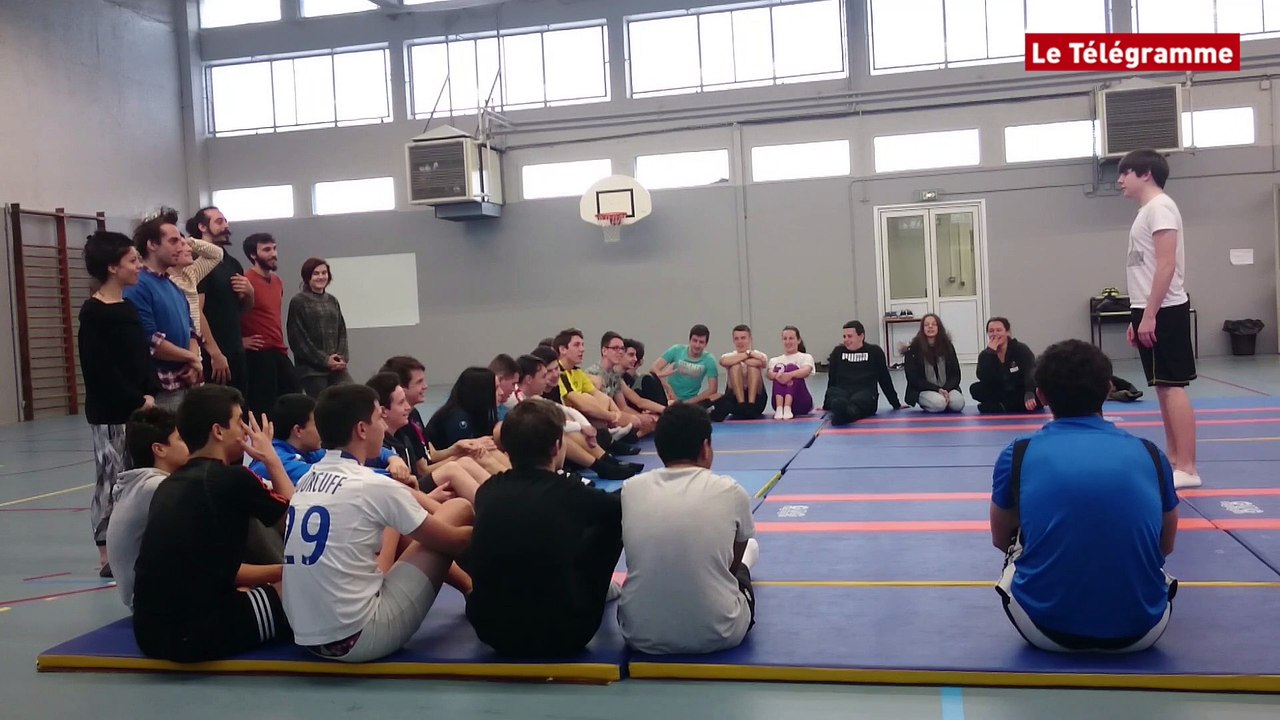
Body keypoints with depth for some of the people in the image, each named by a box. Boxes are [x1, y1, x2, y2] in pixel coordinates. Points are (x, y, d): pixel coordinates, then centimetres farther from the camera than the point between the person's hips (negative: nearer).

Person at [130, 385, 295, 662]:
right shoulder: (233, 479, -10)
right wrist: (270, 458, 11)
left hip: (150, 632, 8)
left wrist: (282, 571, 18)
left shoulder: (168, 486, 13)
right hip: (197, 632, -8)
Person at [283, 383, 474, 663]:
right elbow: (451, 541, 0)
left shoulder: (307, 480, 7)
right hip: (358, 638, -8)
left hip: (308, 637, 8)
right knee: (458, 509, 1)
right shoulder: (373, 486, -13)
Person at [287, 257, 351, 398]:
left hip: (336, 366, 5)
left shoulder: (332, 300, 16)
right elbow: (298, 338, -7)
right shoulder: (298, 302, -1)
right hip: (311, 368, -5)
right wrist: (324, 360, -11)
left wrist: (342, 357, -2)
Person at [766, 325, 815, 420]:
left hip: (801, 404, -1)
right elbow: (769, 374, -7)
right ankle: (779, 408, -42)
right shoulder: (775, 360, 17)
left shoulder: (806, 357, 11)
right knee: (779, 369, -20)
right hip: (779, 401, 2)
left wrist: (790, 375, -38)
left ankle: (788, 408, -44)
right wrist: (776, 375, -34)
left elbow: (806, 371, -15)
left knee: (792, 368, -22)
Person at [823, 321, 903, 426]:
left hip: (865, 392, -2)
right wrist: (826, 405, 25)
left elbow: (885, 379, 15)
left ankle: (841, 415, -74)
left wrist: (896, 404, 18)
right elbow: (831, 379, 22)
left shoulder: (874, 351, 11)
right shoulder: (837, 352, 16)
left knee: (856, 402, -41)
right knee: (838, 403, -38)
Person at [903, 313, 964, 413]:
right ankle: (925, 404, 0)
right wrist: (937, 389, -18)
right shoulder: (913, 349, -7)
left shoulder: (947, 346, 4)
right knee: (938, 403, -34)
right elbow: (914, 379, -9)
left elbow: (955, 375, 3)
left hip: (947, 388, 3)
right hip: (924, 390, -3)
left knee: (958, 403, -28)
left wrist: (946, 389, -17)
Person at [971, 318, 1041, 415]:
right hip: (1000, 395, 3)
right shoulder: (985, 355, -3)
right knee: (975, 389, -21)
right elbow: (984, 378, -21)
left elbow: (1031, 374, -28)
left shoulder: (1021, 349, -12)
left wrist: (1029, 394, -48)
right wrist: (991, 352, -25)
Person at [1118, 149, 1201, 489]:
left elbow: (1167, 264, -19)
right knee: (1163, 386, 12)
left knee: (1172, 386, -9)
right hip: (1150, 311, 10)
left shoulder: (1160, 206, -11)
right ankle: (1173, 460, 18)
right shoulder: (1146, 211, 19)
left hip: (1163, 311, -10)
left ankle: (1187, 469, -7)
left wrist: (1150, 315, -22)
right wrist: (1137, 316, 19)